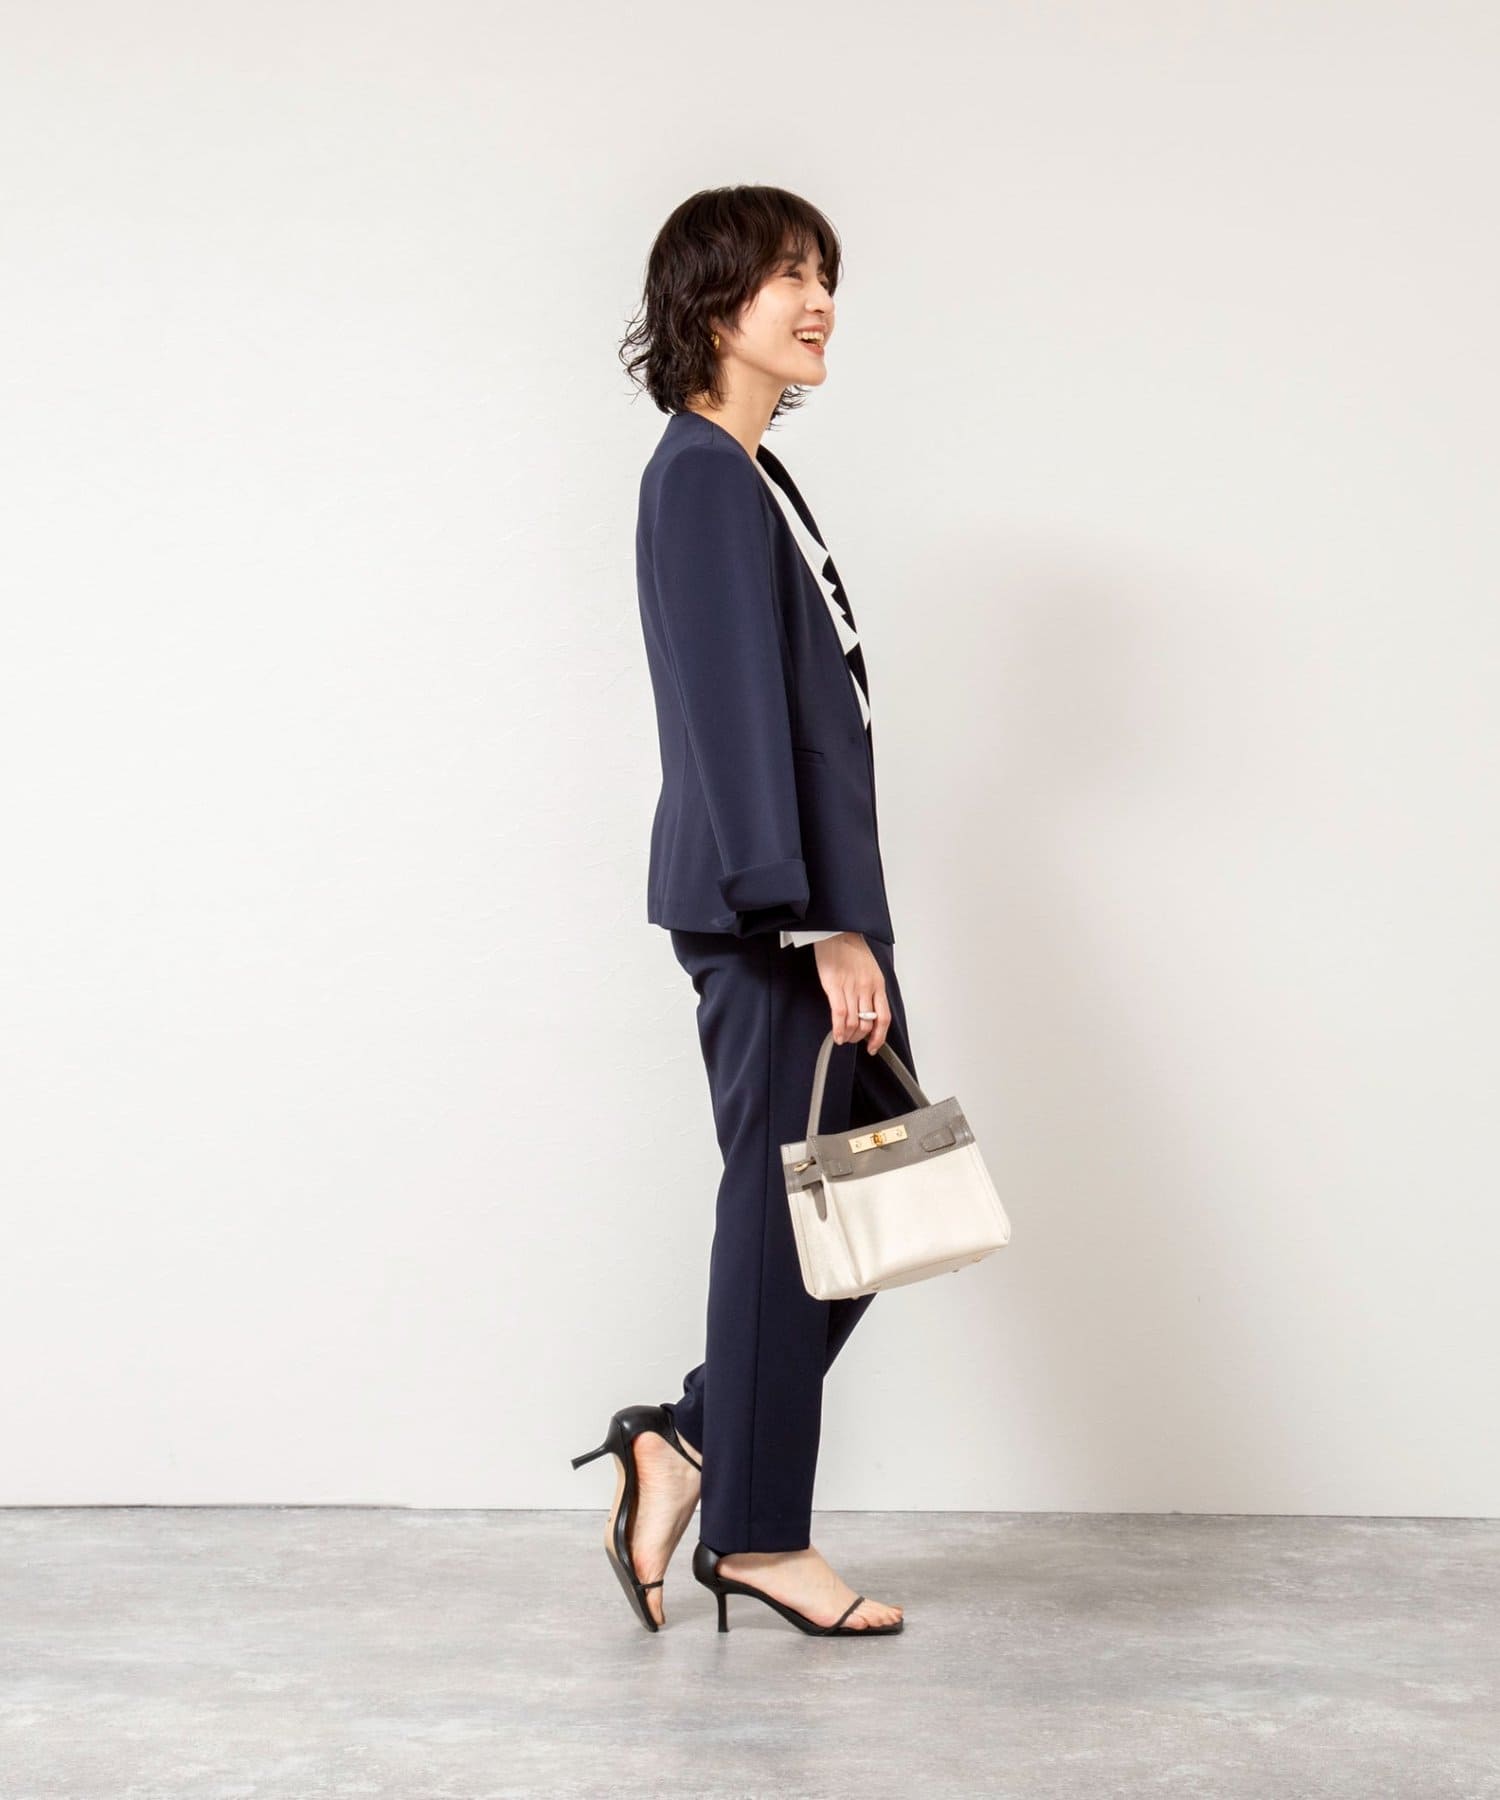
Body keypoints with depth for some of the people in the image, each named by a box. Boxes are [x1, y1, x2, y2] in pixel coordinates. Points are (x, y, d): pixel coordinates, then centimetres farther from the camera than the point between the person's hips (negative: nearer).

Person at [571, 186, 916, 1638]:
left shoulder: (751, 478, 18)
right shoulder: (704, 479, -12)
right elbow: (740, 709, -19)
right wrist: (822, 921, -22)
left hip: (804, 901, 10)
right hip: (770, 911, -10)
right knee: (789, 1204, -1)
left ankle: (689, 1446, 21)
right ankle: (755, 1532, 13)